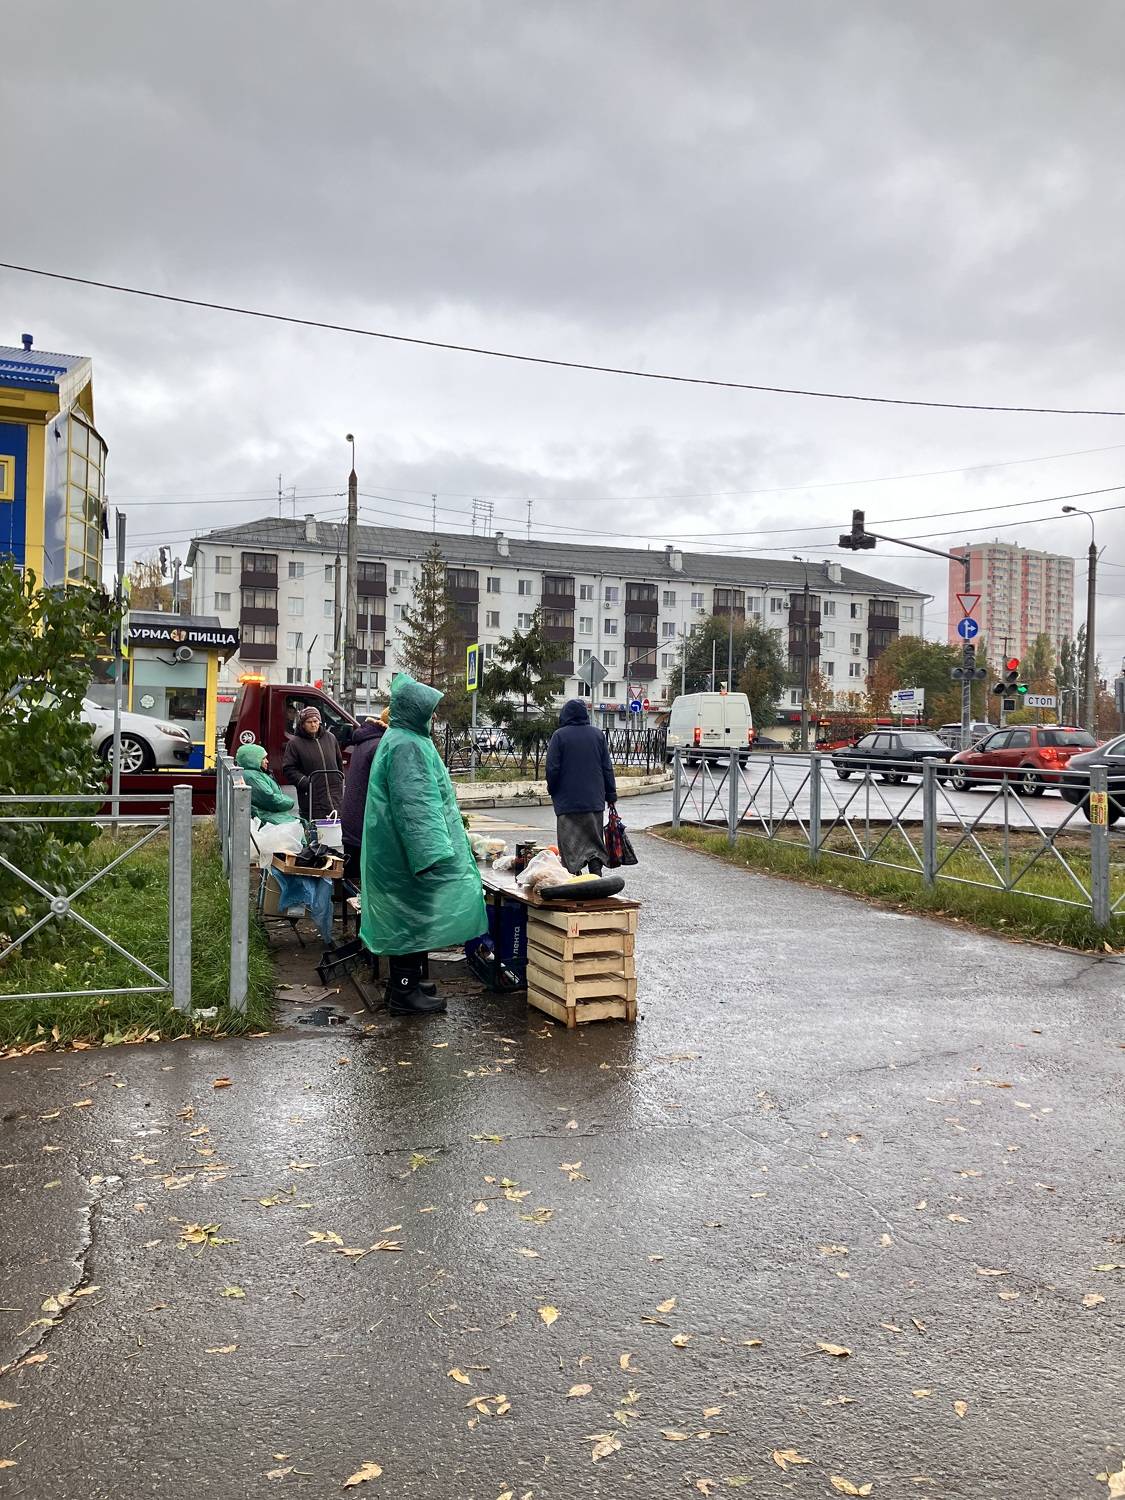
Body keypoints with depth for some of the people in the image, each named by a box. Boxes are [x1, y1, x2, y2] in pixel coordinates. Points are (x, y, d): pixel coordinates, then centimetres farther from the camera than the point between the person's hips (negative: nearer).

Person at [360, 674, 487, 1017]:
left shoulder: (404, 740, 16)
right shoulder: (407, 746, -18)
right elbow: (414, 805, -25)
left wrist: (436, 846, 31)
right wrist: (433, 853, -27)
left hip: (403, 850, 11)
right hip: (413, 848, -11)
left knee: (407, 918, 17)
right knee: (414, 916, -4)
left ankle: (403, 982, 28)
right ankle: (404, 993, 3)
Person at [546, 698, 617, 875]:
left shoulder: (559, 735, -7)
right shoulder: (598, 734, 5)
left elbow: (552, 769, -8)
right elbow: (607, 767, 6)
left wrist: (553, 791, 8)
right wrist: (611, 795, 13)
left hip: (567, 802, -3)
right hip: (594, 801, 4)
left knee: (570, 847, 3)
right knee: (595, 842, 12)